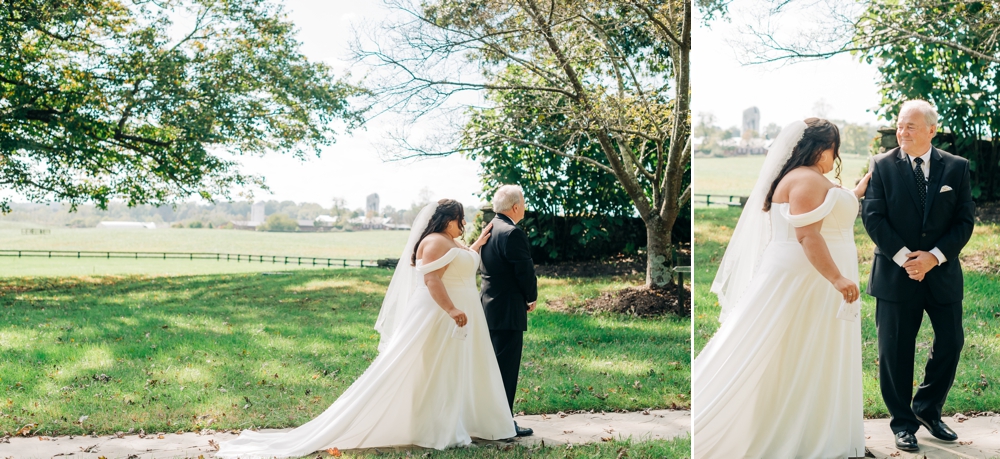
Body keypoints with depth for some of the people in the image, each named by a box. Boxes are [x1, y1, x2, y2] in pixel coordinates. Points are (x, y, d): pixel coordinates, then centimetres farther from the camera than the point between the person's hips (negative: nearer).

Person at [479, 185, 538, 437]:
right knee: (506, 367, -2)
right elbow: (525, 271, -18)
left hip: (489, 305, 10)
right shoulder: (513, 233, -19)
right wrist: (531, 297, 1)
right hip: (508, 310, -10)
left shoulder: (489, 229, 11)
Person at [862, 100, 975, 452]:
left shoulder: (956, 167, 1)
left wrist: (934, 256, -14)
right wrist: (904, 257, -17)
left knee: (950, 343, 7)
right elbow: (873, 216, -9)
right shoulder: (882, 166, -3)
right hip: (896, 274, -2)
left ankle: (927, 409, 29)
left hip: (942, 272, 2)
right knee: (895, 351, 3)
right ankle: (903, 422, 18)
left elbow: (965, 220, -2)